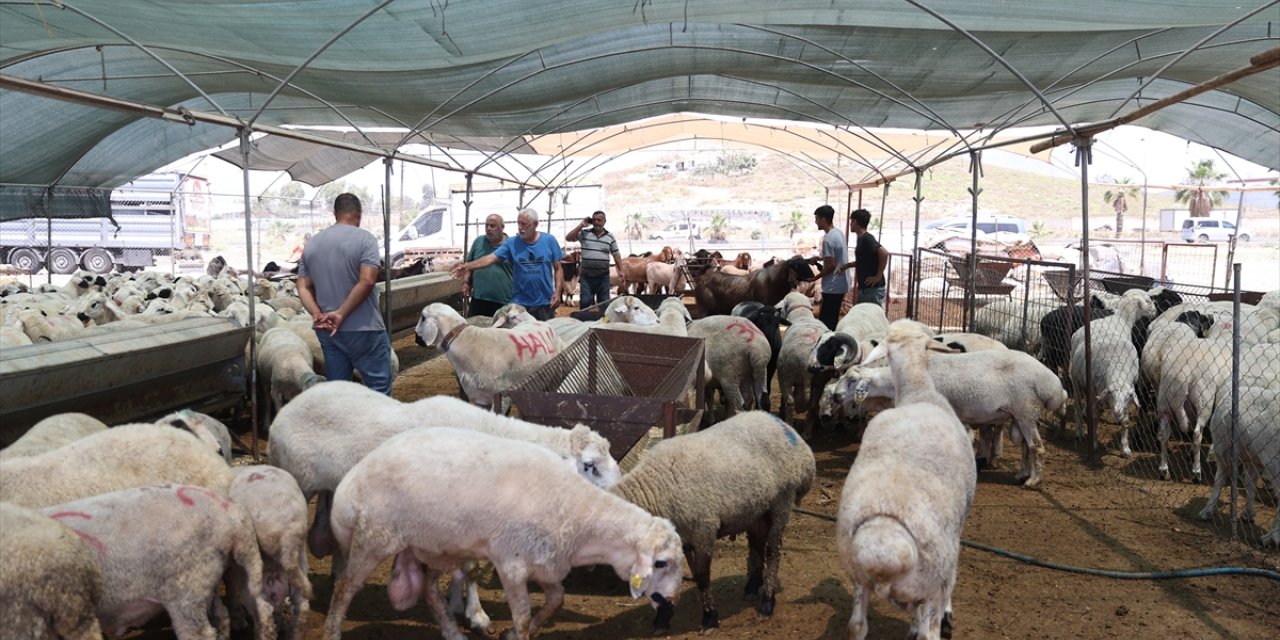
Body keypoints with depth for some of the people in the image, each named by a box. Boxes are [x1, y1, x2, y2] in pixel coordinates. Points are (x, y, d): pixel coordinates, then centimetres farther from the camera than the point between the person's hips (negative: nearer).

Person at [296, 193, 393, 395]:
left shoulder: (312, 243, 10)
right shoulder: (365, 239, -8)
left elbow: (303, 287, 7)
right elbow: (367, 281, -19)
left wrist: (317, 314, -6)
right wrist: (341, 313, -16)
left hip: (328, 332, 6)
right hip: (364, 330, -6)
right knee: (379, 389, 2)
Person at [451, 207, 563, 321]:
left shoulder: (549, 240, -1)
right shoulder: (511, 243, -1)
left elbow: (558, 268, 2)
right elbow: (491, 258, -11)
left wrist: (557, 292, -7)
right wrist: (468, 266, -26)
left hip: (545, 303, 0)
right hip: (520, 303, 0)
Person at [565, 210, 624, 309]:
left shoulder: (610, 237, 5)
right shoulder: (584, 233, 2)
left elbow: (616, 255, 9)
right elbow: (568, 238, -8)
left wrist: (621, 271, 2)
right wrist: (581, 225, -8)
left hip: (603, 276, 1)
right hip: (586, 275, -1)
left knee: (604, 302, 7)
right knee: (585, 302, -4)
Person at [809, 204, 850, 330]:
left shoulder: (828, 239, -20)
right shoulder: (839, 233, 9)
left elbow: (831, 265, -21)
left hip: (833, 287, -10)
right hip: (840, 284, 10)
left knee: (826, 321, -7)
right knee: (832, 319, 15)